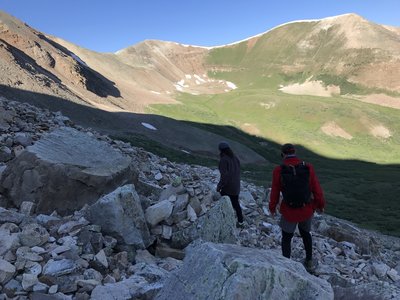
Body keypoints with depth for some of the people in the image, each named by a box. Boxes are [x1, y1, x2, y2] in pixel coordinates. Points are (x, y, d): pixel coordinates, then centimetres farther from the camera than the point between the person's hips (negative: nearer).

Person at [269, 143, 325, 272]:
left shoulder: (278, 171, -16)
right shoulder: (308, 167, -11)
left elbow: (275, 192, -7)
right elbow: (316, 189, -4)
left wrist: (272, 207, 9)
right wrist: (320, 205, 12)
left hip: (289, 212, -3)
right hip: (307, 210, 3)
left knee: (286, 238, 18)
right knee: (306, 233, 28)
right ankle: (309, 262, 41)